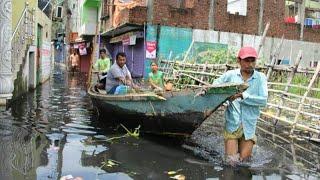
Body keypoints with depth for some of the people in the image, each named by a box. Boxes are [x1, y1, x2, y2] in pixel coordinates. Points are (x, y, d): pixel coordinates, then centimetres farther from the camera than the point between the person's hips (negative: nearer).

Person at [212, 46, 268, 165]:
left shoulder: (261, 78, -4)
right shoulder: (230, 75, -3)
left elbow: (263, 100, -14)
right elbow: (214, 86, 9)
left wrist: (242, 95, -24)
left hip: (249, 126, 1)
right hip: (232, 124, 0)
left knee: (243, 159, 10)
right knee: (231, 161, 1)